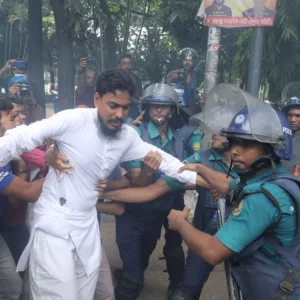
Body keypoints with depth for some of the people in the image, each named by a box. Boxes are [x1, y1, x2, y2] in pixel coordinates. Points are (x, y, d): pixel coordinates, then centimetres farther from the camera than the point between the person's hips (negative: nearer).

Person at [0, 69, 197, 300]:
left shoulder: (128, 136, 4)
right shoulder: (73, 120, -15)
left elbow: (161, 158, 10)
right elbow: (21, 138, -15)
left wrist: (199, 179, 8)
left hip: (87, 226, 6)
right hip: (54, 222, -6)